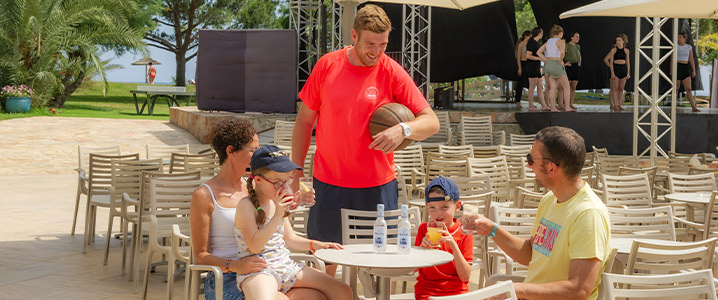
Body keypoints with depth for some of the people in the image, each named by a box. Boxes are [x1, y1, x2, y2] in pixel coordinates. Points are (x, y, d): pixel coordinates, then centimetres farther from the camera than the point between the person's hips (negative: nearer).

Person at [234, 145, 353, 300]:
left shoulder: (277, 203, 15)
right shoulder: (246, 205, -9)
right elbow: (255, 246, -20)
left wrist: (314, 244, 9)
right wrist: (277, 216, -23)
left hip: (286, 266, 8)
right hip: (257, 270, -8)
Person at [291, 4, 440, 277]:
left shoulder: (392, 73, -4)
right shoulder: (327, 65, 1)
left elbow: (431, 122, -6)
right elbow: (304, 121, 8)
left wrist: (403, 130, -27)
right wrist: (296, 171, 4)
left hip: (377, 185, -1)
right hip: (329, 182, 1)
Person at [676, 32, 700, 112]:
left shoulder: (689, 47, 7)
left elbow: (691, 60, 9)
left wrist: (694, 70, 2)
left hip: (686, 68, 2)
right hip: (677, 67, -2)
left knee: (688, 89, -7)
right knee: (676, 88, 4)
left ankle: (694, 107, -13)